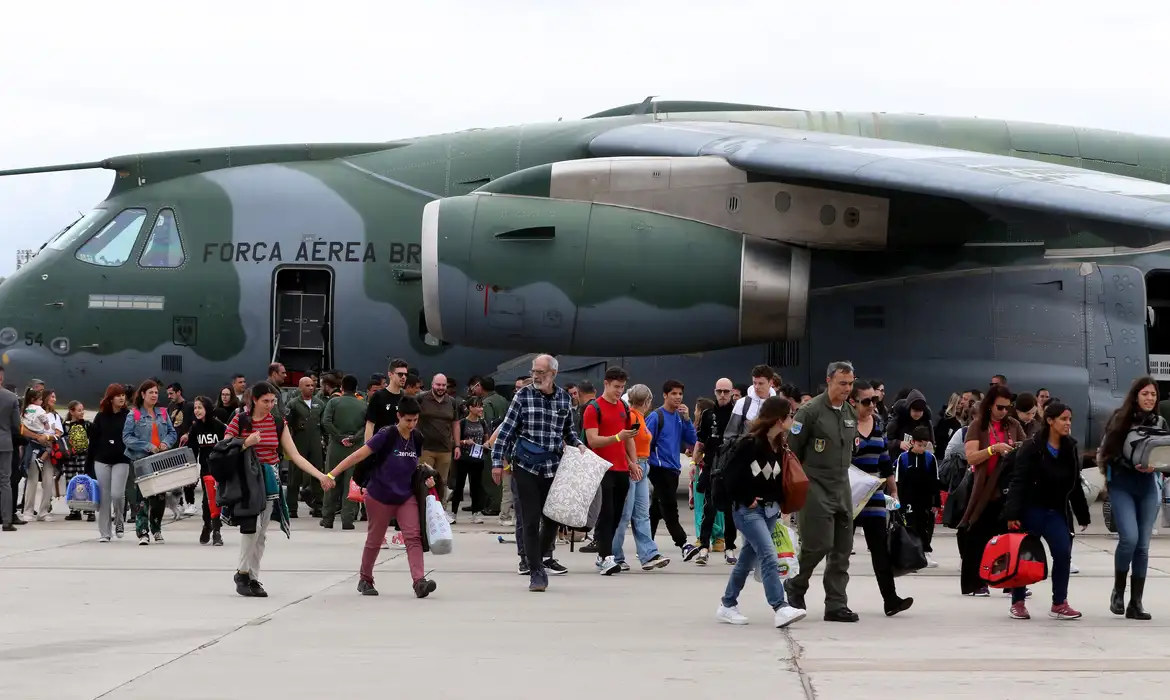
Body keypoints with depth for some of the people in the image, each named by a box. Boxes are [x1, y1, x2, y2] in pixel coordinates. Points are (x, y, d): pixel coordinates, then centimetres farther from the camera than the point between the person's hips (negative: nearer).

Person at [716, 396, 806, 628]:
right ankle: (780, 608, -23)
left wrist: (780, 502, 0)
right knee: (768, 555, -18)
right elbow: (731, 475, -16)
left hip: (770, 509, 8)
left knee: (748, 558, 14)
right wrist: (746, 500, -11)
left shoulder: (780, 446, 7)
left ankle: (727, 606, 25)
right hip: (748, 510, -8)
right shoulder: (749, 443, -16)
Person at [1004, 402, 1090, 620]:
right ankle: (1018, 602, 18)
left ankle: (1059, 604, -1)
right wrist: (1012, 514, -23)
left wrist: (1082, 515, 12)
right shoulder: (1031, 447, -12)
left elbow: (1075, 485, 11)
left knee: (1063, 553, -8)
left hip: (1057, 512, 4)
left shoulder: (1070, 448, 5)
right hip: (1032, 509, -4)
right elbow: (1018, 482, -16)